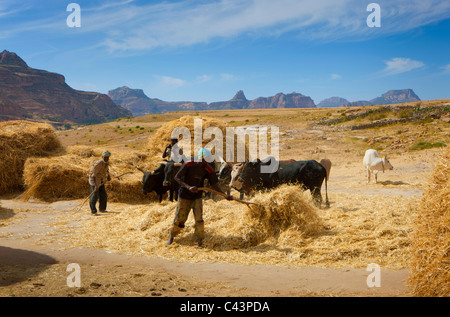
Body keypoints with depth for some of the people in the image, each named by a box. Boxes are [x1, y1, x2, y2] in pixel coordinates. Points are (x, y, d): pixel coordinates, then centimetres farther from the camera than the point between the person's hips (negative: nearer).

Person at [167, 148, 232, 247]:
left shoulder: (208, 169, -9)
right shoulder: (188, 164, -17)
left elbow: (214, 185, -3)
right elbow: (177, 177, -16)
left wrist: (225, 195, -13)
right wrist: (188, 187, -28)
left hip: (197, 197, 2)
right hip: (184, 196, -2)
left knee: (199, 220, -8)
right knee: (179, 219, 7)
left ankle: (198, 243, 4)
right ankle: (171, 236, 33)